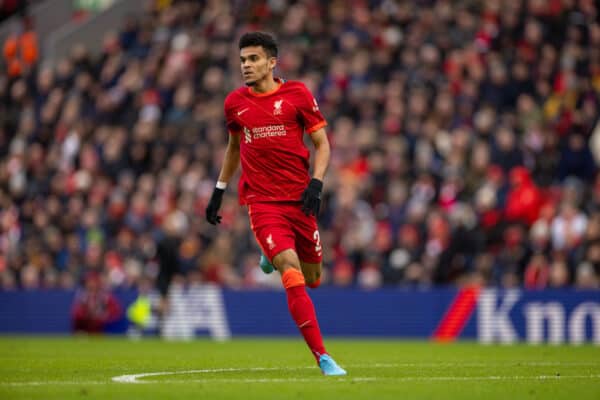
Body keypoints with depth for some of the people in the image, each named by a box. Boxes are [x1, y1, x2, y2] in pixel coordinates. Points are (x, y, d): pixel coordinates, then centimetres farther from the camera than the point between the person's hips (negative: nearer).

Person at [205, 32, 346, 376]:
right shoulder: (235, 103, 7)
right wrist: (219, 191, 22)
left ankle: (274, 257, 44)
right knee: (293, 276, -18)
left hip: (300, 199, 1)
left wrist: (316, 184, -12)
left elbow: (322, 144, 2)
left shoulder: (297, 94, -1)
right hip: (262, 202, -1)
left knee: (313, 279, 10)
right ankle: (323, 357, -18)